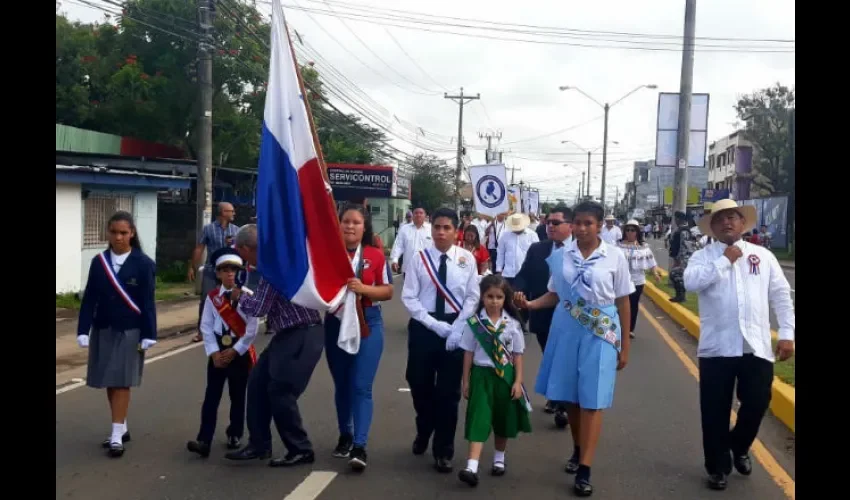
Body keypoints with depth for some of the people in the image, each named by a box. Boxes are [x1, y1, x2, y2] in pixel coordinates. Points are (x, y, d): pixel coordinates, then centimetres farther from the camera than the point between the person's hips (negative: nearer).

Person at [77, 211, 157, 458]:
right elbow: (89, 298, 2)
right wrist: (83, 330, -3)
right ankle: (122, 428, 23)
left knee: (122, 382, -2)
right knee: (110, 382, 10)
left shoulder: (143, 264, -8)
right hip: (103, 329, 4)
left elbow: (147, 302, -7)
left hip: (129, 331, -4)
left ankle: (117, 435, 1)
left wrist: (148, 335, -10)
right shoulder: (99, 261, 1)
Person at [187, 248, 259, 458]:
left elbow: (252, 328, -10)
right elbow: (206, 327, -2)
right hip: (218, 351, 2)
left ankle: (234, 435, 24)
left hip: (240, 352, -2)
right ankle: (204, 440, -6)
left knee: (238, 396, 9)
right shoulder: (212, 297, 2)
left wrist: (235, 351, -11)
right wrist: (214, 353, -11)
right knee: (211, 396, -3)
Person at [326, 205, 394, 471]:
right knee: (341, 385, 14)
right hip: (335, 323, 2)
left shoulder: (376, 255, -3)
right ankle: (345, 435, 31)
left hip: (368, 324, -2)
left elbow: (388, 291, -1)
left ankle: (360, 446, -6)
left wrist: (364, 288, -18)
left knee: (361, 386, -7)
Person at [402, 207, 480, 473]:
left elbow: (472, 297, 0)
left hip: (456, 328, -1)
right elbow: (409, 298, -5)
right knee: (420, 384, 13)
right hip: (423, 327, 1)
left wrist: (456, 328, -11)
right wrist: (436, 325, -12)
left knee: (449, 391, 5)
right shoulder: (419, 258, -4)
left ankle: (443, 450, 21)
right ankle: (423, 432, 43)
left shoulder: (467, 259, -3)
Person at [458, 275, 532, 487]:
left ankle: (499, 458, 35)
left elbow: (517, 354, 1)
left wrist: (518, 381, -3)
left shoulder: (512, 323, -3)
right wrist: (466, 381, 1)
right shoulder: (474, 322, -6)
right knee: (479, 418, -10)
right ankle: (472, 467, -15)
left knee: (503, 419, 14)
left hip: (505, 375, 2)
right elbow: (468, 352, -1)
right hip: (482, 374, -2)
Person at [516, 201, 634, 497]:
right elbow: (554, 295, 10)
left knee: (592, 399, -2)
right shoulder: (561, 256, 2)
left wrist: (625, 346, 1)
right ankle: (578, 450, 32)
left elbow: (623, 302, 0)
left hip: (600, 333, -3)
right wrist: (530, 304, -10)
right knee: (570, 395, 11)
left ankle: (585, 470, 2)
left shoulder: (615, 257, -4)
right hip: (566, 330, 3)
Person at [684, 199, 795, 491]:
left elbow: (781, 296, 9)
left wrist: (786, 333, 1)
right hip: (717, 346, -1)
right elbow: (691, 282, -18)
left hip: (757, 346, 2)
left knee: (757, 403, 5)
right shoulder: (703, 256, 2)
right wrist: (725, 260, -12)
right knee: (716, 410, 5)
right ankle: (717, 466, 23)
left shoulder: (763, 255, 8)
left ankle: (739, 446, 36)